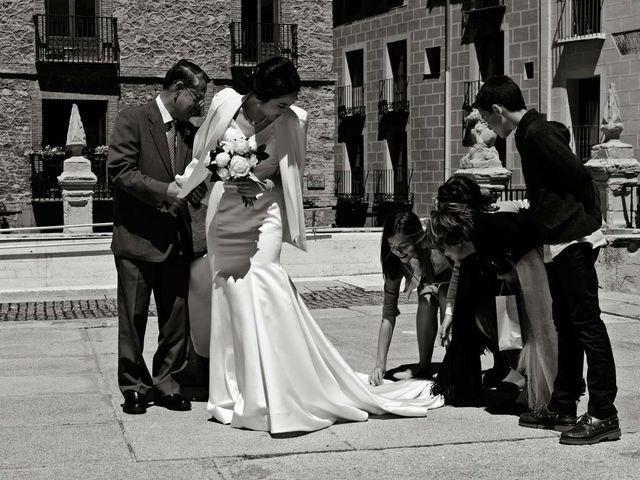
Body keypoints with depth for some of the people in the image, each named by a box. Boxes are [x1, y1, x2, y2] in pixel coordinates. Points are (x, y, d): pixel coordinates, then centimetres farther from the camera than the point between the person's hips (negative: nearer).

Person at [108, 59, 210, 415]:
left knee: (177, 317, 7)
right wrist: (164, 191, -21)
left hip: (176, 239, 5)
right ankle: (134, 387, 15)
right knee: (133, 319, 4)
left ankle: (165, 383, 19)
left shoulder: (190, 132, 11)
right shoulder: (132, 120, -6)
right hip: (137, 238, -5)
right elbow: (119, 170, -14)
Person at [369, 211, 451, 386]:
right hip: (431, 281, 4)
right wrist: (380, 364, -29)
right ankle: (423, 366, -15)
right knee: (426, 299, -26)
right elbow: (388, 314, -24)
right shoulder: (395, 262, -27)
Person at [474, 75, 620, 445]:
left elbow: (579, 175, -17)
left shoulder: (536, 133, -14)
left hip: (573, 240, -11)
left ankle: (604, 415, -6)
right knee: (567, 324, 13)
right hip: (562, 242, 11)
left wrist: (590, 218, -6)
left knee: (587, 323, -9)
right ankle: (564, 407, 21)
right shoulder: (534, 131, 17)